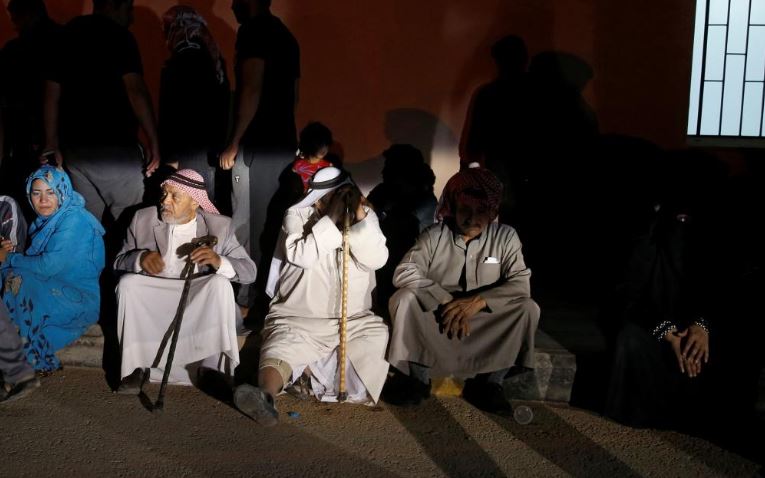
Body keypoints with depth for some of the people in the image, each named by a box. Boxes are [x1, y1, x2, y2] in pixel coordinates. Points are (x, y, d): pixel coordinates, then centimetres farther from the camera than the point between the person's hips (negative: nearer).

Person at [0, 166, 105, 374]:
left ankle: (38, 359, -8)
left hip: (81, 299, -8)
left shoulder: (74, 222, -19)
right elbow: (37, 255, 17)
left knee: (17, 281, -22)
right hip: (57, 286, 8)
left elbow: (49, 266, -24)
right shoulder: (48, 218, 7)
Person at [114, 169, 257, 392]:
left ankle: (212, 367, -25)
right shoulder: (143, 219, 2)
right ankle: (136, 366, -20)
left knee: (221, 283, -29)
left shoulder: (219, 226, -3)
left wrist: (218, 261, -28)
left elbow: (249, 271, -7)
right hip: (152, 303, 2)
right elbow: (119, 262, 2)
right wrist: (140, 258, -22)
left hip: (199, 303, -1)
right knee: (128, 282, -25)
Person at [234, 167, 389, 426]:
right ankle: (265, 395, -56)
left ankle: (309, 367, -15)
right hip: (297, 319, -2)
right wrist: (332, 218, -22)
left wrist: (359, 214, -20)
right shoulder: (297, 215, -1)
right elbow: (302, 256, -19)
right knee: (281, 350, -29)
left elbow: (376, 259, -12)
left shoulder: (366, 215, 4)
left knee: (378, 336, -25)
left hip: (353, 321, 2)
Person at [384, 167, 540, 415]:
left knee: (528, 309, -23)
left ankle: (488, 382, -10)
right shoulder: (434, 235, -8)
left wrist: (478, 301, -28)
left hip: (486, 322, 1)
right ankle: (418, 378, -13)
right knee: (404, 298, -27)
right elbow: (404, 273, -19)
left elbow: (521, 284, -14)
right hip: (437, 317, -1)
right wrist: (445, 301, -30)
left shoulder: (506, 237, -5)